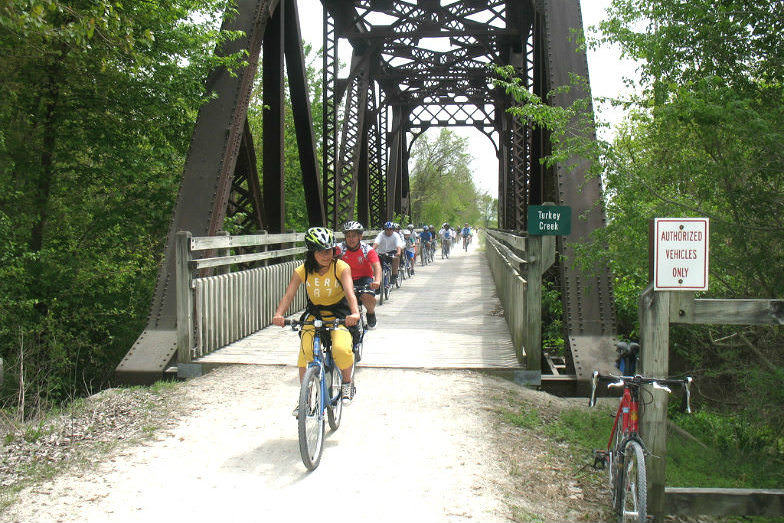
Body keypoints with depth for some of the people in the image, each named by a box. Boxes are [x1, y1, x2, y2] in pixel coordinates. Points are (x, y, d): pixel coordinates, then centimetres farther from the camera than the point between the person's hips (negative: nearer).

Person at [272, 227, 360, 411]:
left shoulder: (341, 267, -16)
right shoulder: (303, 271, -10)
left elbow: (350, 293, -29)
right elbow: (288, 295, -19)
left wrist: (355, 313, -49)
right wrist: (278, 314, -39)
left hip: (339, 313, -2)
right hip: (314, 313, 2)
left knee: (342, 349, -27)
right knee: (305, 351, -19)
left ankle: (347, 382, 4)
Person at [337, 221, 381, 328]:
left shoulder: (367, 250, -15)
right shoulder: (340, 249, -11)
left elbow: (377, 266, -27)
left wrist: (377, 281, -46)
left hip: (364, 278, -2)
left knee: (368, 297, -30)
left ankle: (371, 313, 7)